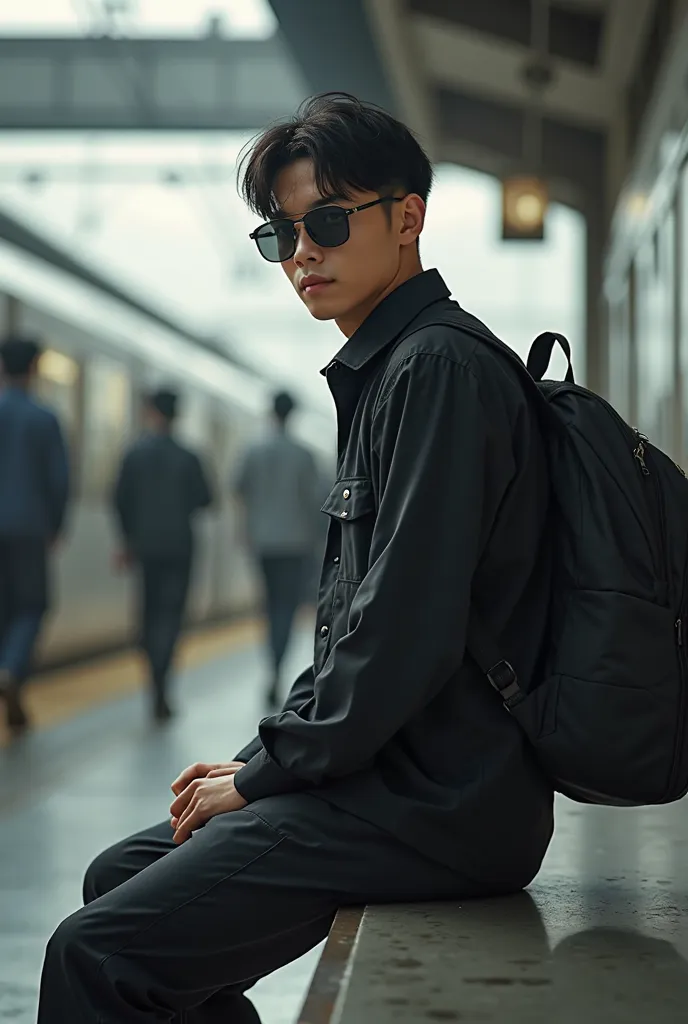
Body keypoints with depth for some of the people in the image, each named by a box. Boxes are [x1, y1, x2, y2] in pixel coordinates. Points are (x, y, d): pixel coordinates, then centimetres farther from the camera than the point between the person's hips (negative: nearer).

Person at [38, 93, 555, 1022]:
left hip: (438, 806, -10)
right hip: (397, 780, 10)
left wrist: (263, 774, -10)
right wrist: (261, 764, 11)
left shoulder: (439, 369, -14)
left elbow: (404, 635, -21)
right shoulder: (383, 372, 18)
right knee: (120, 877, 19)